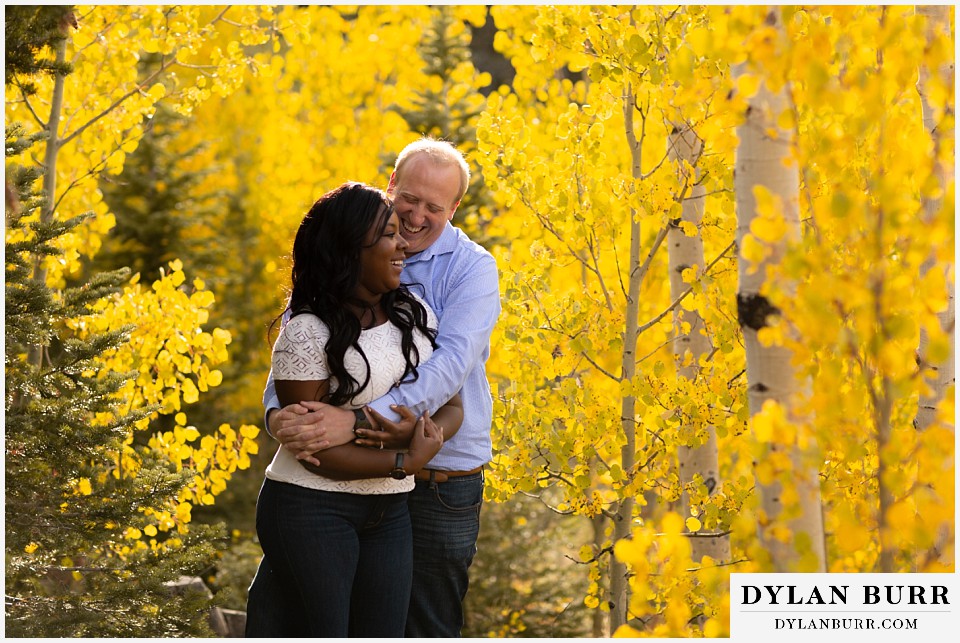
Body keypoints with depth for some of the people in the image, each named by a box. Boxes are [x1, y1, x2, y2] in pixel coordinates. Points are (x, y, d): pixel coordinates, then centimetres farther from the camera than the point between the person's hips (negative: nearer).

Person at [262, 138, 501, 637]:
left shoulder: (471, 268, -6)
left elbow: (451, 363, -21)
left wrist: (357, 421, -33)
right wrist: (278, 411, -26)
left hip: (440, 479, -3)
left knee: (430, 628, 5)